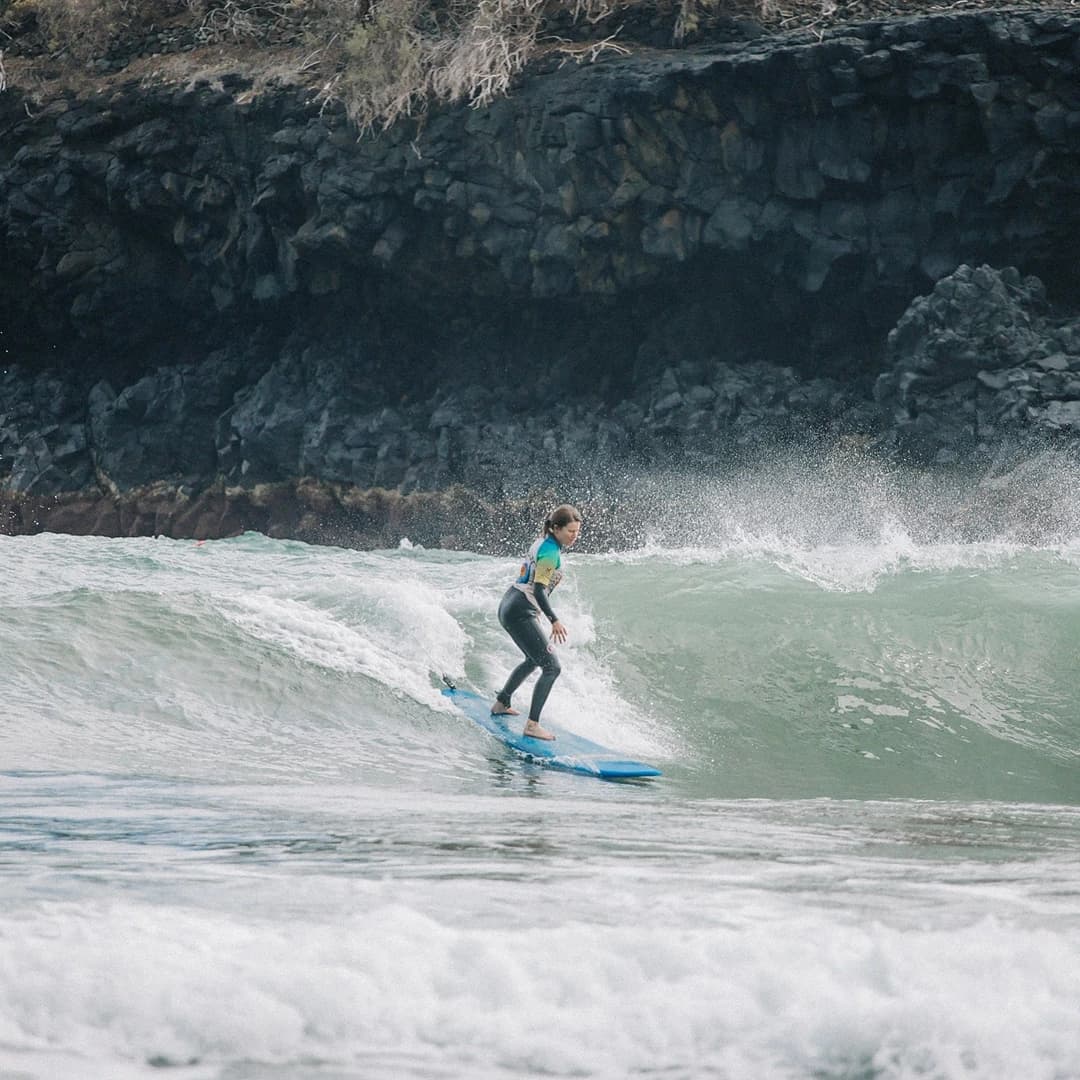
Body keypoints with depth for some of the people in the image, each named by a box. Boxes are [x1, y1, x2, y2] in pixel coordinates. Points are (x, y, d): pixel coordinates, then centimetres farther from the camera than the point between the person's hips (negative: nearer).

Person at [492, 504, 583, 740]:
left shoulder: (543, 543, 12)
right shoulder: (551, 551, -17)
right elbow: (539, 589, -25)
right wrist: (555, 620, -33)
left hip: (510, 606, 10)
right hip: (520, 612, -10)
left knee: (534, 660, 31)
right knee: (552, 667, -13)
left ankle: (501, 703, 43)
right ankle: (532, 725, -19)